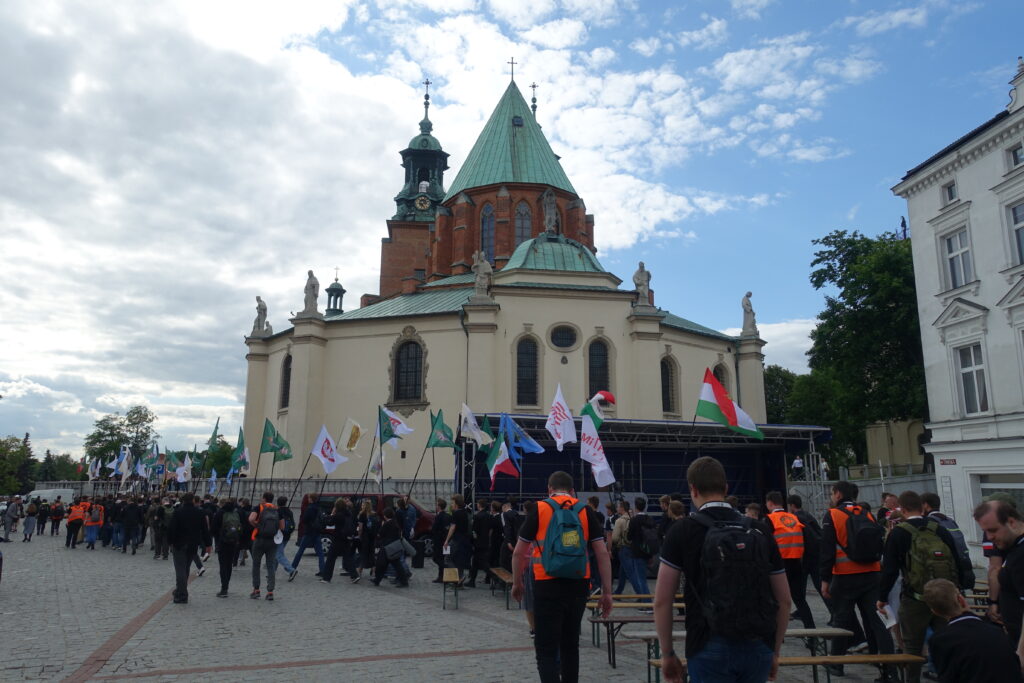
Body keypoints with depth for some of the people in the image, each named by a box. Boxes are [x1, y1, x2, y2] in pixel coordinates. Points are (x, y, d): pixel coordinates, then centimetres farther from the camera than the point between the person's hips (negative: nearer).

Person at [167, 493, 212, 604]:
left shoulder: (177, 512, -6)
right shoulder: (200, 513, 2)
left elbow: (171, 528, -10)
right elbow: (205, 530, 3)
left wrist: (170, 542, 0)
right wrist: (207, 544, 7)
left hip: (179, 544, -3)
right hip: (193, 545, 3)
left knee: (180, 569, -2)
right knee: (186, 568, 17)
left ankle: (182, 595, -7)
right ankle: (180, 591, 24)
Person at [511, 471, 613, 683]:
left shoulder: (538, 509, 0)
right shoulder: (586, 511, 5)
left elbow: (518, 553, 2)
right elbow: (602, 553, 0)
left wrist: (517, 584, 15)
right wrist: (607, 592, 4)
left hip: (547, 585, -3)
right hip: (578, 586, 3)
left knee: (546, 648, 0)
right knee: (570, 644, 20)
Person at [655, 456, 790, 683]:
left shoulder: (683, 530, -5)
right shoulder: (760, 531, 5)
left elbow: (662, 600, -6)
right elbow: (784, 600, 9)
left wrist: (667, 653, 5)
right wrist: (774, 651, 19)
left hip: (710, 649, -4)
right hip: (758, 648, 4)